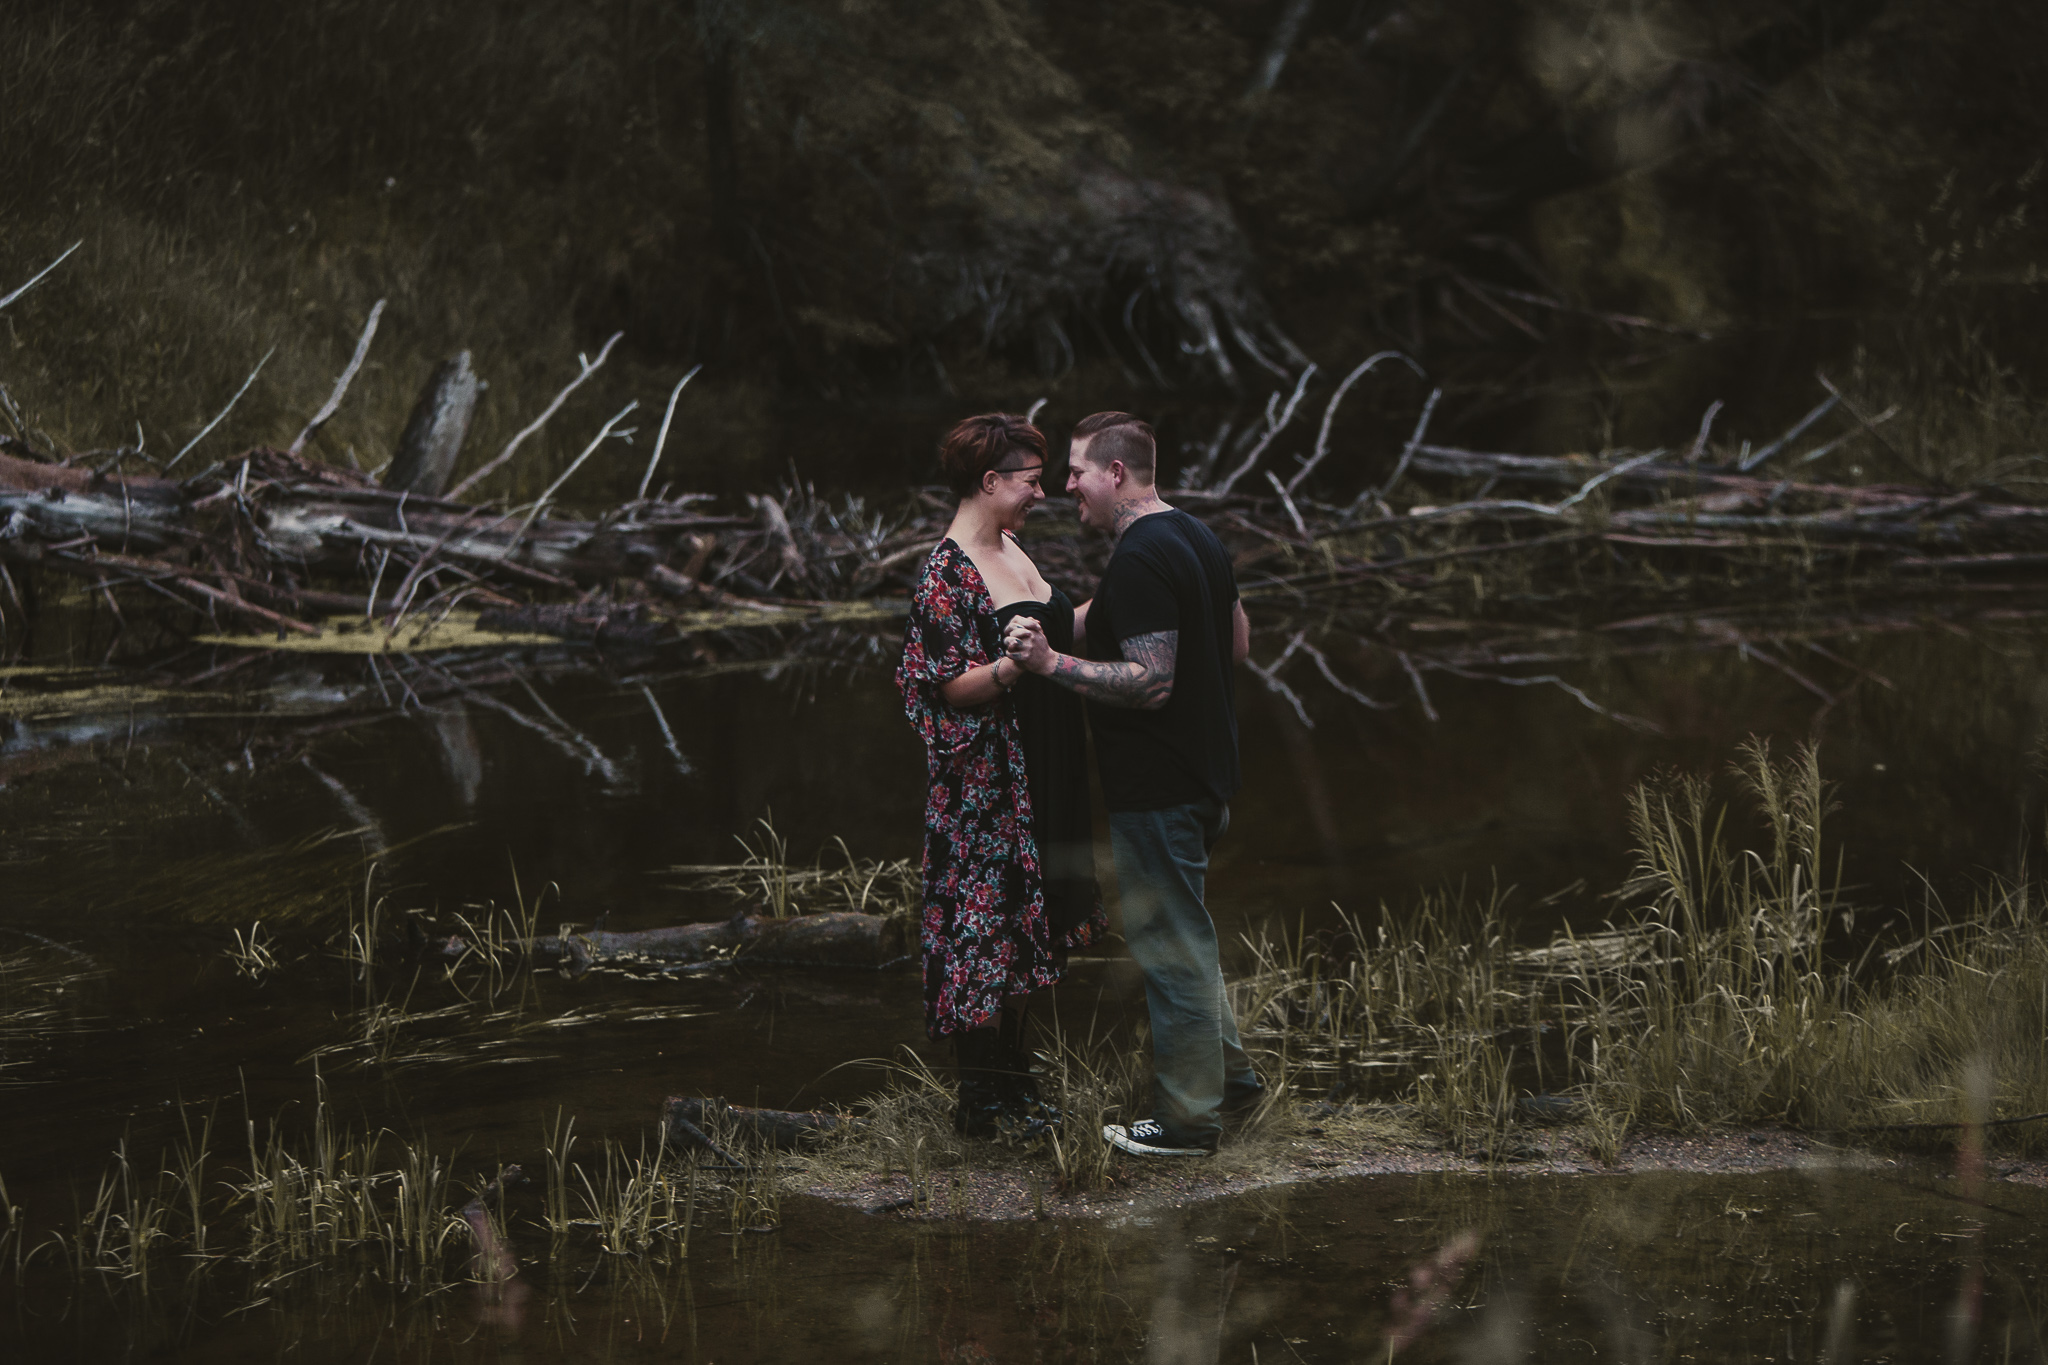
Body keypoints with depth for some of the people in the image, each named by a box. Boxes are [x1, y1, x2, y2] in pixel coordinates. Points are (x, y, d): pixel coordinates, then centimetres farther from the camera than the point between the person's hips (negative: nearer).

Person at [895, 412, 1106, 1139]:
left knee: (1024, 928, 13)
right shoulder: (946, 573, -15)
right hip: (984, 783, -9)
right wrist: (1009, 668, -34)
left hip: (1037, 775, 9)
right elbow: (949, 683, -20)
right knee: (987, 923, -4)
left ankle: (1013, 1084, 22)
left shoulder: (1011, 550, 12)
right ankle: (979, 1101, 3)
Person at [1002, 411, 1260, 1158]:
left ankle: (1187, 1118, 8)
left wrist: (1053, 663, -26)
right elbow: (1238, 640, 18)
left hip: (1156, 785, -10)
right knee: (1180, 932, 23)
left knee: (1171, 944, 0)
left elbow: (1150, 683, -26)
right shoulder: (1198, 537, 10)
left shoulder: (1138, 561, -22)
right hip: (1204, 773, 10)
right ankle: (1228, 1071, 30)